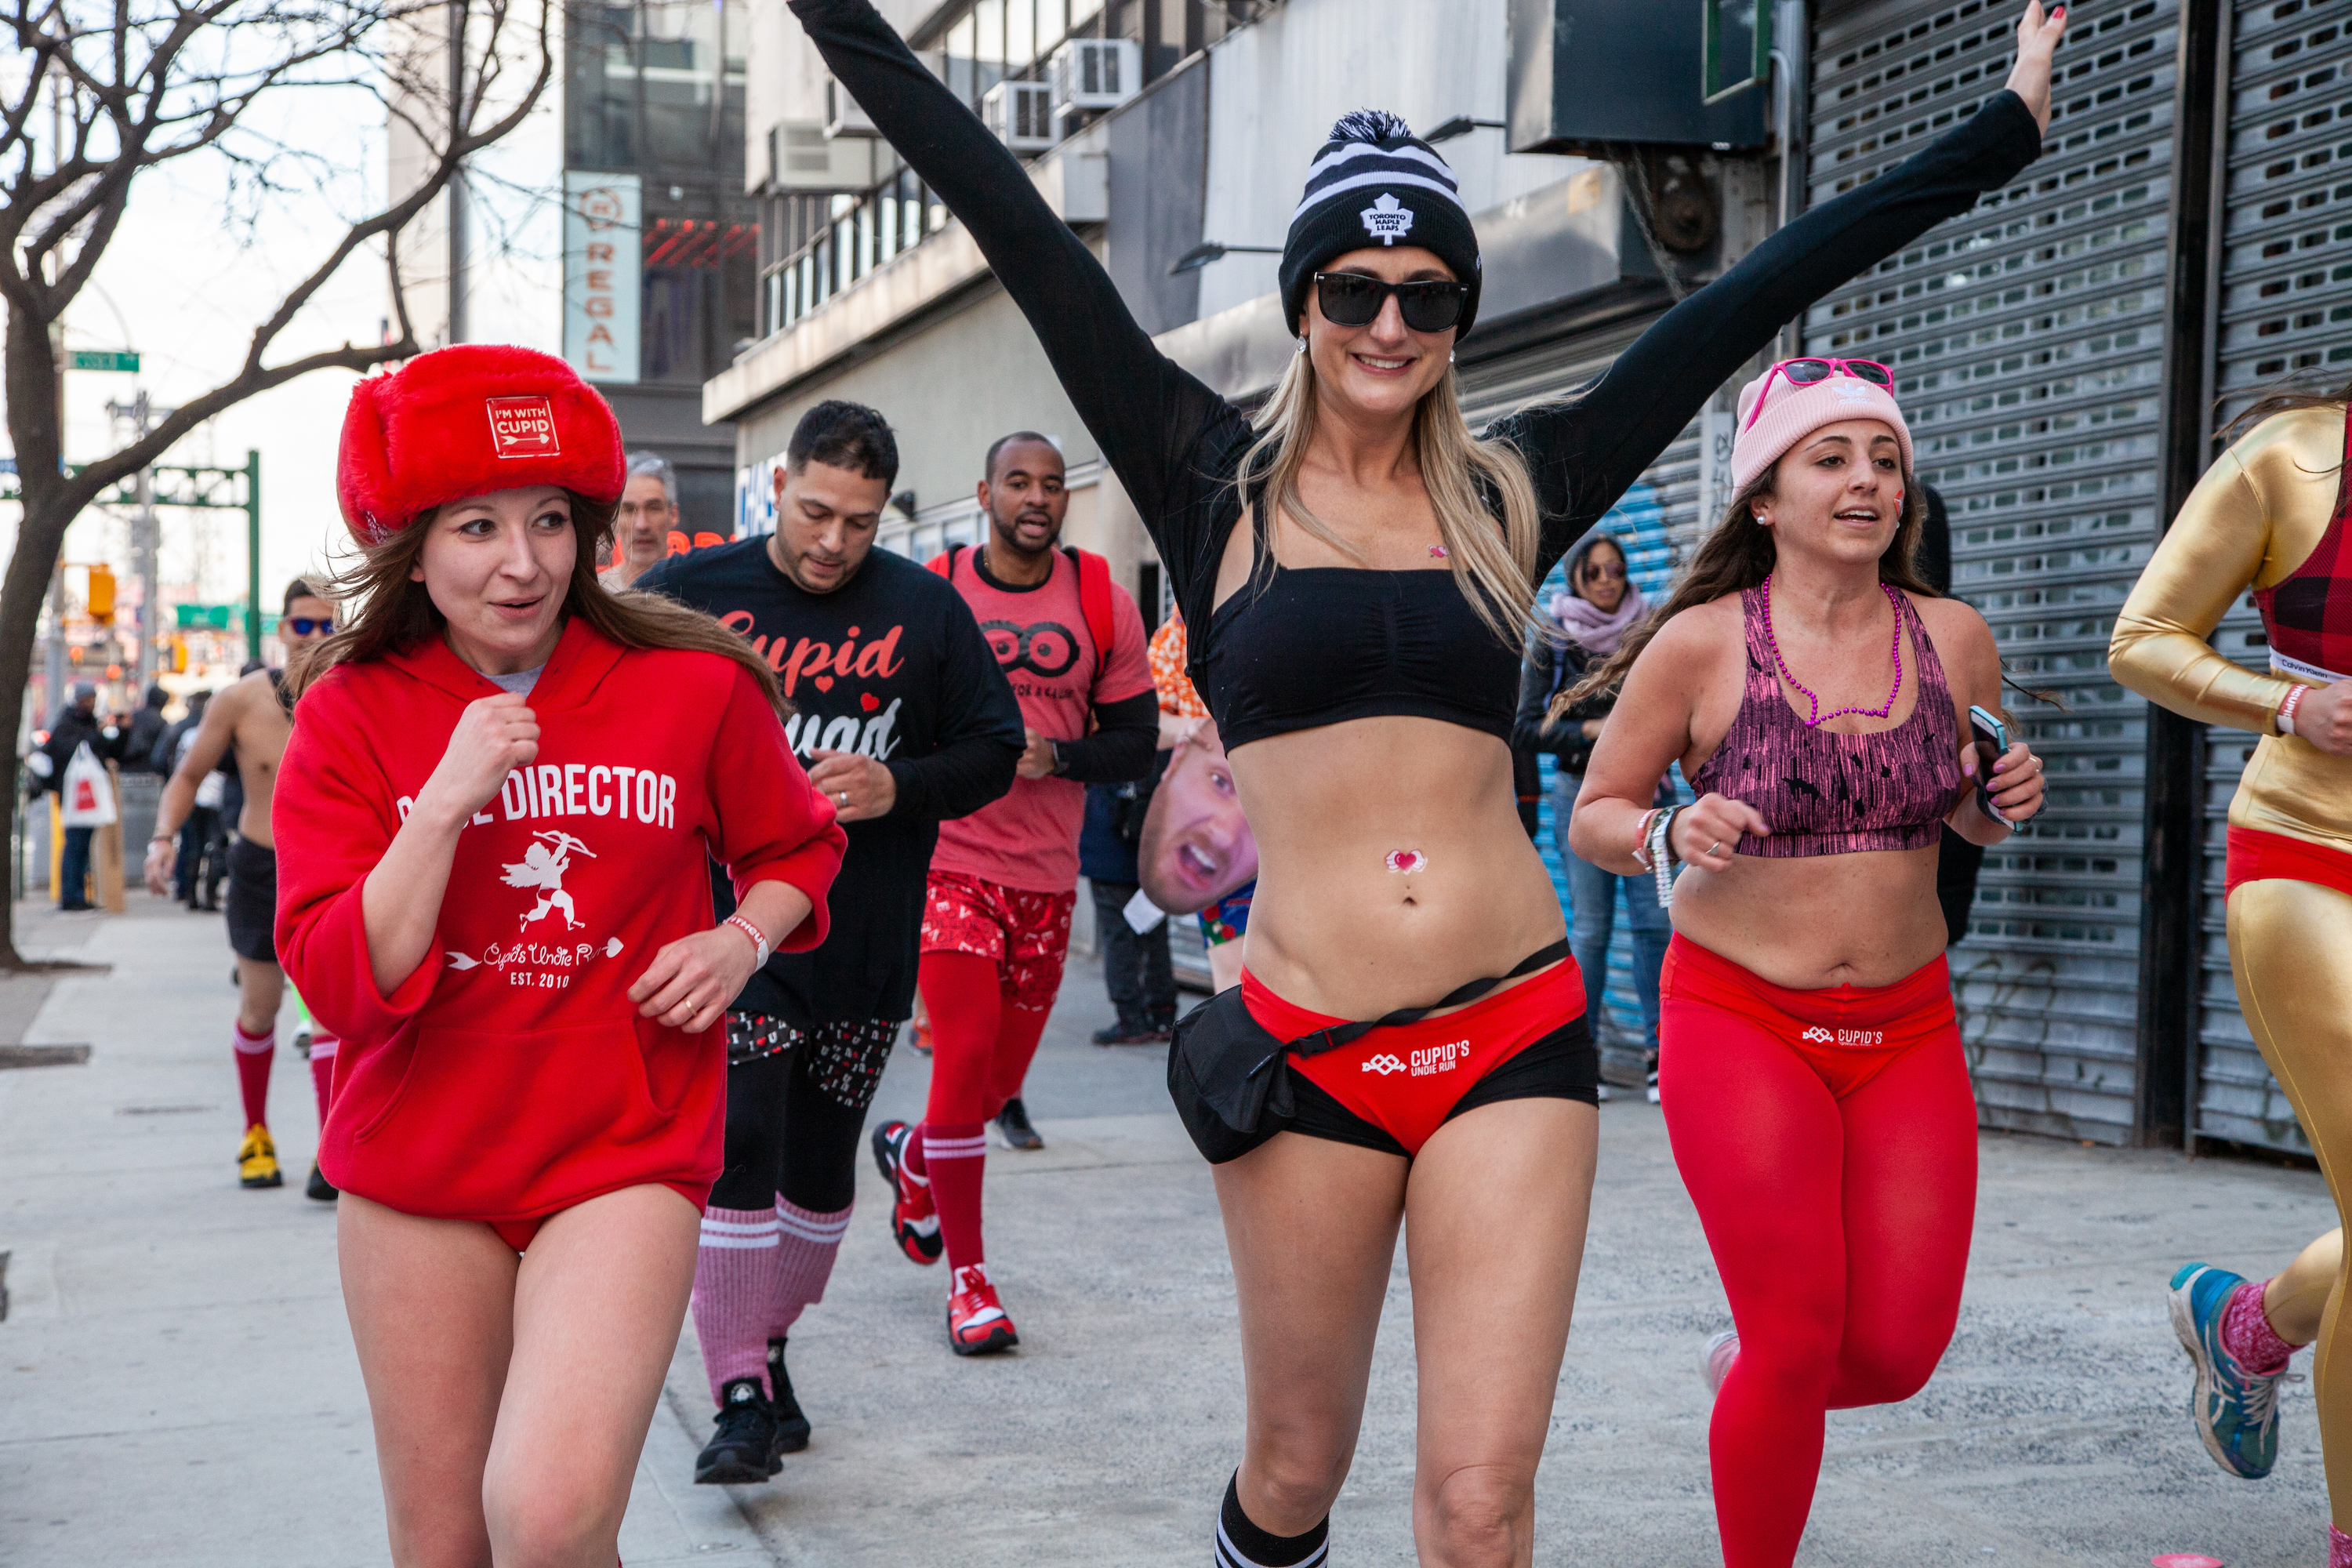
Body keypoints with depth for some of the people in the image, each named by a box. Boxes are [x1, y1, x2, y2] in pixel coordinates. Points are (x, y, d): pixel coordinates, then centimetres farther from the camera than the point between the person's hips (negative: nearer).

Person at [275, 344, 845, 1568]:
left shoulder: (693, 684, -3)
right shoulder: (350, 715, -2)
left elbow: (794, 848, 15)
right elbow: (339, 983, -10)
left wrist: (741, 940, -5)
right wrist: (447, 801, -20)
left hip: (625, 1157, -2)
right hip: (417, 1177, 2)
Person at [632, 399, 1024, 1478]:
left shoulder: (925, 610, 2)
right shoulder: (685, 596, -1)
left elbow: (994, 749, 6)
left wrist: (898, 787, -12)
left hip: (865, 940, 3)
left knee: (822, 1159, 12)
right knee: (735, 1148, -12)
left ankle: (770, 1345, 30)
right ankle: (741, 1392, -6)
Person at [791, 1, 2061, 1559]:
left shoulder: (1511, 493, 9)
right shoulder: (1218, 480, 4)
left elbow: (1760, 292, 10)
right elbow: (1023, 232, 2)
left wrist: (2003, 127, 15)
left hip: (1514, 1034, 1)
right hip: (1305, 1051, -1)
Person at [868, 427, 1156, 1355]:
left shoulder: (1102, 603, 2)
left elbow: (1138, 744, 3)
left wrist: (1054, 756, -14)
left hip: (1049, 875, 3)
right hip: (951, 863, -3)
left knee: (1004, 1073, 11)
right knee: (966, 1051, -13)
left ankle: (913, 1157, 44)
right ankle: (968, 1275, -1)